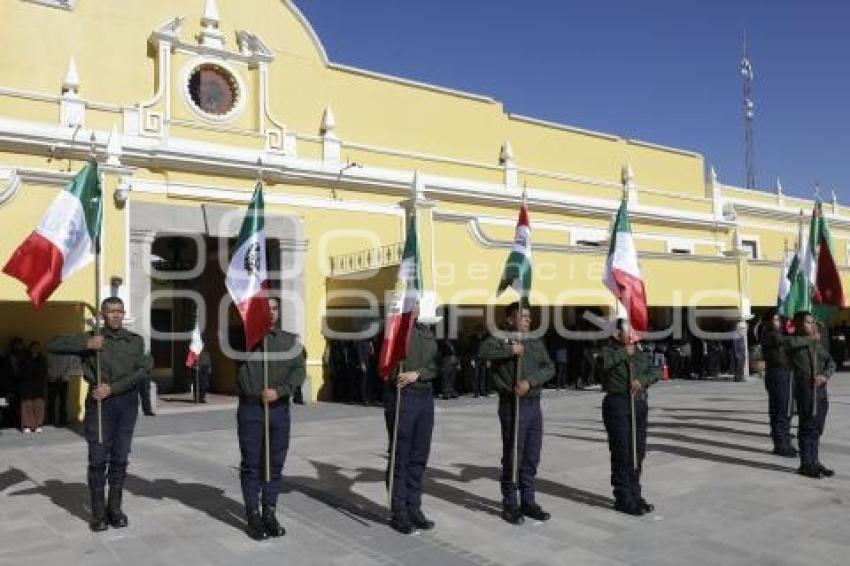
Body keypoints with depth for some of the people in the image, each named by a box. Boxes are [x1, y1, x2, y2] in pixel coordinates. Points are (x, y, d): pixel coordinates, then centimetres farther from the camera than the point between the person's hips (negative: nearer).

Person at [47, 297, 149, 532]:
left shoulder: (135, 340, 7)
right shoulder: (91, 338, 3)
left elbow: (142, 370, -4)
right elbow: (53, 345, -1)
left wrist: (112, 388, -14)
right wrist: (85, 345, -13)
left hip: (127, 402, 2)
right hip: (100, 404, -2)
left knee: (120, 458, 7)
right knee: (98, 459, 0)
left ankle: (115, 508, 18)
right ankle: (98, 512, 11)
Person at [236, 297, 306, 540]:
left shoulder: (290, 341, 9)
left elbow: (299, 370, 0)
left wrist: (279, 390, -15)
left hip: (279, 408, 2)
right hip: (250, 409, -2)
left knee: (275, 463, 8)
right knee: (251, 464, 3)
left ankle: (270, 514, 21)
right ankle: (253, 517, 13)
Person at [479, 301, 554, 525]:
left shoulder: (535, 342, 16)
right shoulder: (501, 338, -1)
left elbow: (549, 368, 4)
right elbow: (484, 351, -22)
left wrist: (529, 381, -11)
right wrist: (510, 350, -19)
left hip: (534, 404, 6)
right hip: (512, 405, -6)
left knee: (532, 458, 12)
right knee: (512, 456, 0)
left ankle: (528, 502, 24)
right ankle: (510, 504, 14)